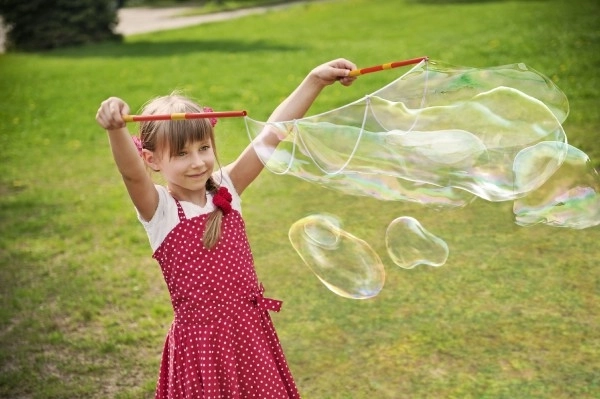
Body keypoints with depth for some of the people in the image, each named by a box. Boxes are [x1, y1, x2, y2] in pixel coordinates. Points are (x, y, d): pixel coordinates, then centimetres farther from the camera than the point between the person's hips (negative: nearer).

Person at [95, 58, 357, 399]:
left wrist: (315, 80, -12)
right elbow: (132, 173, -31)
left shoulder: (226, 191, 0)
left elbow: (272, 133, -7)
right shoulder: (159, 209, -10)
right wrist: (116, 130, -51)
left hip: (251, 332, 4)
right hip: (200, 341, -4)